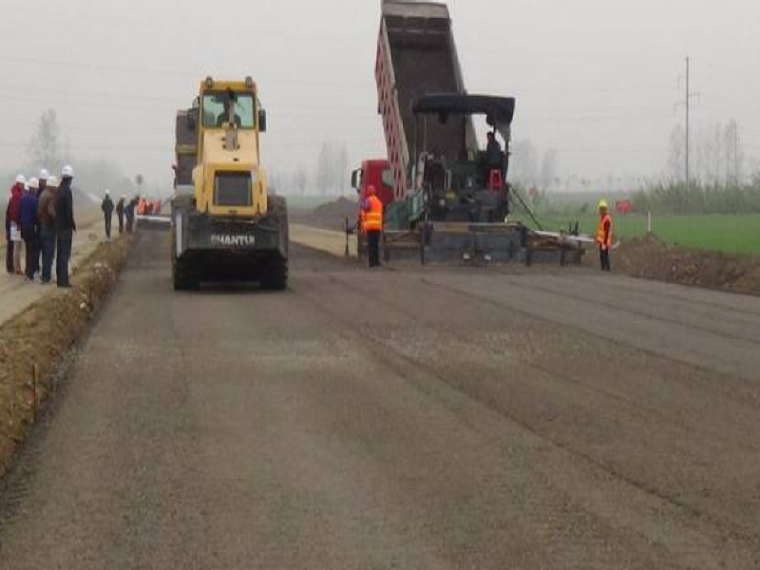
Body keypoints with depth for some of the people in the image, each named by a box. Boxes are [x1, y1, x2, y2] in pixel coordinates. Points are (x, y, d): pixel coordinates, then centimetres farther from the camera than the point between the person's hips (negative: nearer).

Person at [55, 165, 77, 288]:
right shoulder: (67, 191, -16)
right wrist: (73, 225, -9)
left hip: (58, 227, 8)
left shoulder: (59, 190, 9)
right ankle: (63, 281, -8)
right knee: (65, 254, -7)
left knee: (60, 253, 13)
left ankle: (60, 279, 17)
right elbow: (69, 210, -20)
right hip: (66, 227, -8)